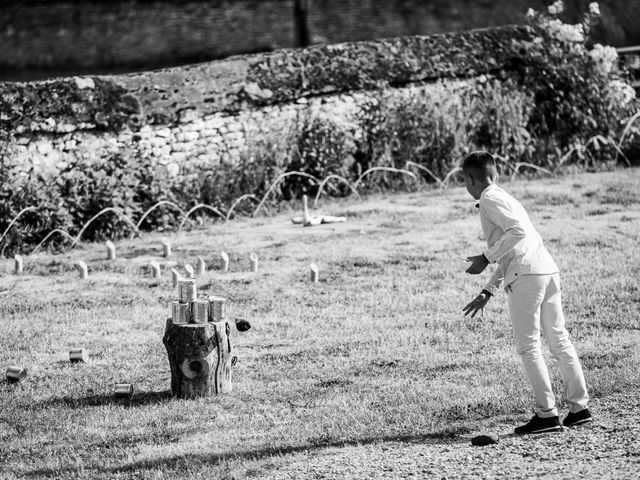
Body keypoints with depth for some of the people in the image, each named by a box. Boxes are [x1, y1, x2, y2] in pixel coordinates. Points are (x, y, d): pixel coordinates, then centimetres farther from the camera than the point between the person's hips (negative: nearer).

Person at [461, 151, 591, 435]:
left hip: (526, 275, -9)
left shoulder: (489, 200, 0)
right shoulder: (505, 198, 29)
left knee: (528, 346, -5)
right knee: (558, 340, 11)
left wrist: (486, 258, -9)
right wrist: (487, 293, 31)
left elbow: (517, 230, -16)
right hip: (548, 270, 9)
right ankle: (579, 408, 13)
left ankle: (546, 414, -9)